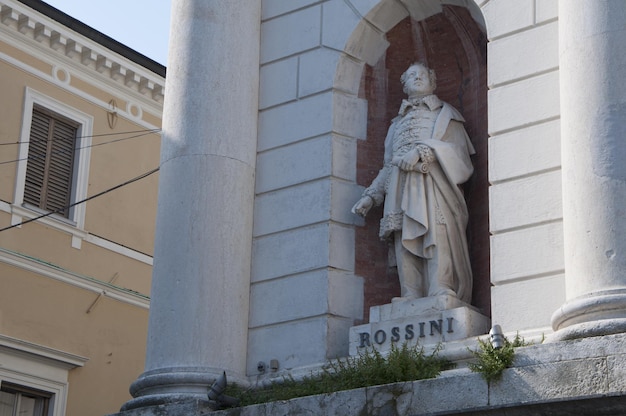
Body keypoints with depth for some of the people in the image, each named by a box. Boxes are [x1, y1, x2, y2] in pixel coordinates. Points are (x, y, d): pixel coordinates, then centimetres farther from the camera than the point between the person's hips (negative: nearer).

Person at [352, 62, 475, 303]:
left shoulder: (445, 114, 20)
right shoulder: (398, 123, 33)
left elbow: (459, 151, 3)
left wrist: (423, 150, -12)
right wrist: (371, 196, 14)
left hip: (434, 186, -3)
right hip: (402, 190, 3)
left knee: (438, 237, -22)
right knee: (405, 244, -12)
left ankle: (442, 293, -33)